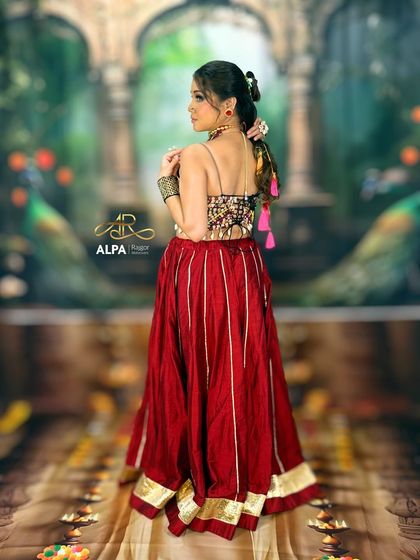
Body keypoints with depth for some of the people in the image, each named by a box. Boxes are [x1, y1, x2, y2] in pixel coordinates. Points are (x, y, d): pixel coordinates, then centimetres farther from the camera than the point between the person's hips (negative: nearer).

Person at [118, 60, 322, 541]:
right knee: (245, 371, 18)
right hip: (245, 268, 7)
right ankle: (253, 471, 34)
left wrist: (167, 179, -11)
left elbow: (192, 229, -21)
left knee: (195, 375, 9)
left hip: (199, 273, -6)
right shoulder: (257, 152, 3)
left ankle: (197, 473, 26)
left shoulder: (196, 156, -18)